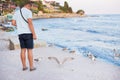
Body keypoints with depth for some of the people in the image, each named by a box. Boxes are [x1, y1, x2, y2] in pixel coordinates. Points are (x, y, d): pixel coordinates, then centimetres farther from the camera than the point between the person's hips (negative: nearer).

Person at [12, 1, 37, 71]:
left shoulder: (16, 12, 12)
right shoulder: (28, 12, -8)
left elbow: (13, 23, 10)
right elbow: (30, 23, -18)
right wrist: (34, 34, -16)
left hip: (21, 34, 6)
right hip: (28, 33, -6)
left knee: (23, 50, 11)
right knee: (30, 50, 0)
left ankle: (24, 66, 15)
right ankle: (31, 67, 6)